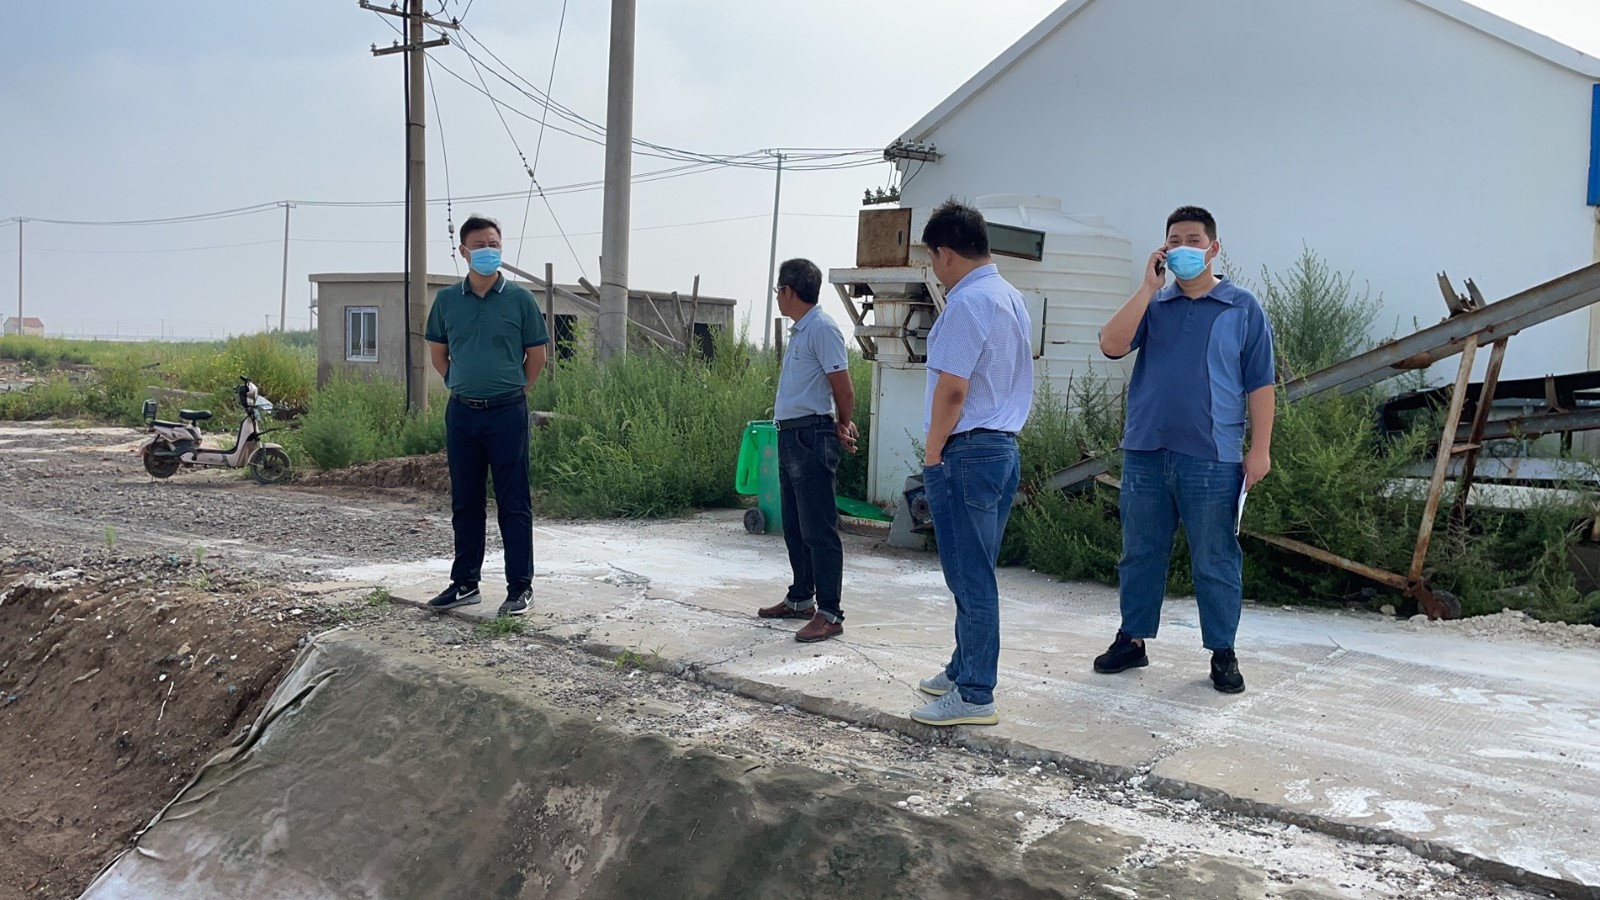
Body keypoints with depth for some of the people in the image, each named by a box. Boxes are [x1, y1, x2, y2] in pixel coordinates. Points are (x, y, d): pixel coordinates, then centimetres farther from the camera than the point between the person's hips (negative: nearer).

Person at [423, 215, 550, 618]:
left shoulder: (519, 298, -3)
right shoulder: (447, 300, 5)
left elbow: (537, 354, 4)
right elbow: (438, 351, 18)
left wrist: (515, 389, 5)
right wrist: (460, 385, 12)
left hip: (507, 412, -3)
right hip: (461, 413, 3)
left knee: (513, 504, 1)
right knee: (465, 502, 11)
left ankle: (520, 587, 9)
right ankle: (465, 584, 22)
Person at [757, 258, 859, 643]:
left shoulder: (822, 328, -13)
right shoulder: (798, 331, 16)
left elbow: (843, 388, -13)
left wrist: (842, 427, 2)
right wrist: (842, 427, 10)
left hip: (811, 436, -10)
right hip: (790, 435, 10)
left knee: (818, 529, -8)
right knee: (794, 526, 17)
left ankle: (829, 614, -5)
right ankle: (800, 599, 28)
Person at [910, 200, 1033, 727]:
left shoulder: (966, 303, -16)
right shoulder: (1011, 298, 14)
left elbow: (952, 389, -21)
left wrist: (933, 453, -10)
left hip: (967, 452, -10)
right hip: (1004, 447, 10)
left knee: (971, 578, -3)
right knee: (975, 574, 18)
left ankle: (974, 696, 4)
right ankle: (964, 670, 29)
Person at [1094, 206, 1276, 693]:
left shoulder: (1243, 309, 3)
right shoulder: (1152, 304, 10)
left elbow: (1259, 384, 1)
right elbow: (1112, 345, -8)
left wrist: (1260, 449, -5)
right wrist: (1149, 286, -9)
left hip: (1211, 457, -3)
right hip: (1145, 451, 3)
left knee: (1215, 561, 5)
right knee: (1141, 553, 11)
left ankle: (1223, 653, 16)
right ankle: (1132, 640, 23)